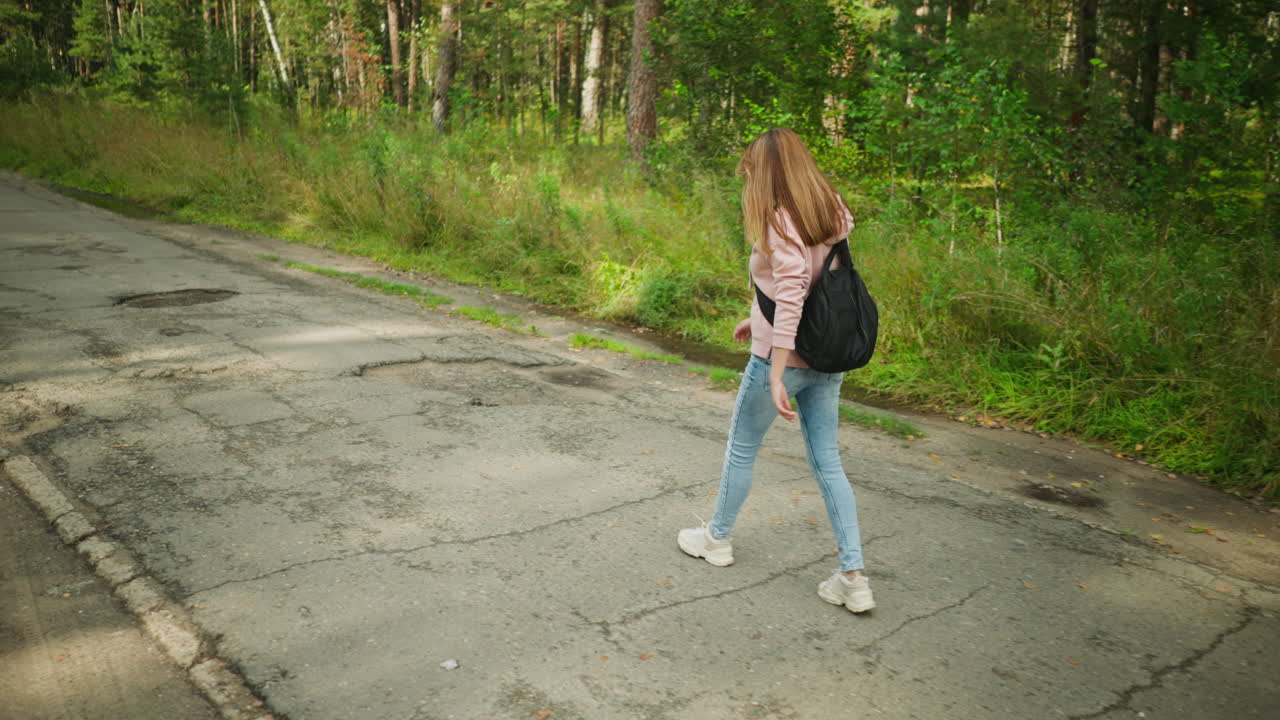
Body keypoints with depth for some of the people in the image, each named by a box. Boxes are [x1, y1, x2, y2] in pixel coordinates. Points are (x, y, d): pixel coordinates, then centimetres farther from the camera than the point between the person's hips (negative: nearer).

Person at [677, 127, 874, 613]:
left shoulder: (781, 222, -17)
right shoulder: (832, 213, 6)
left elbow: (791, 300, -25)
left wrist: (776, 377, -27)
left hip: (784, 357, -7)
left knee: (741, 449, 15)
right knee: (828, 463, 10)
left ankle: (717, 538, 34)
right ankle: (853, 576, 8)